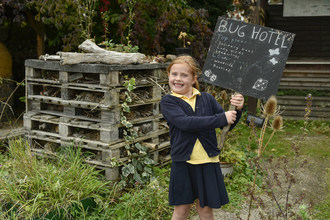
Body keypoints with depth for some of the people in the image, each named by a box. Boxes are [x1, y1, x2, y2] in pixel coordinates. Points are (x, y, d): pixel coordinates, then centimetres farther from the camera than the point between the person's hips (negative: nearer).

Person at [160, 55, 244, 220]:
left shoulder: (206, 98, 5)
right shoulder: (168, 101, -3)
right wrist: (221, 118, -22)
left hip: (207, 162, 2)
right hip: (183, 162, -2)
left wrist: (237, 110, -17)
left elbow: (227, 125, 4)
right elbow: (185, 122, -20)